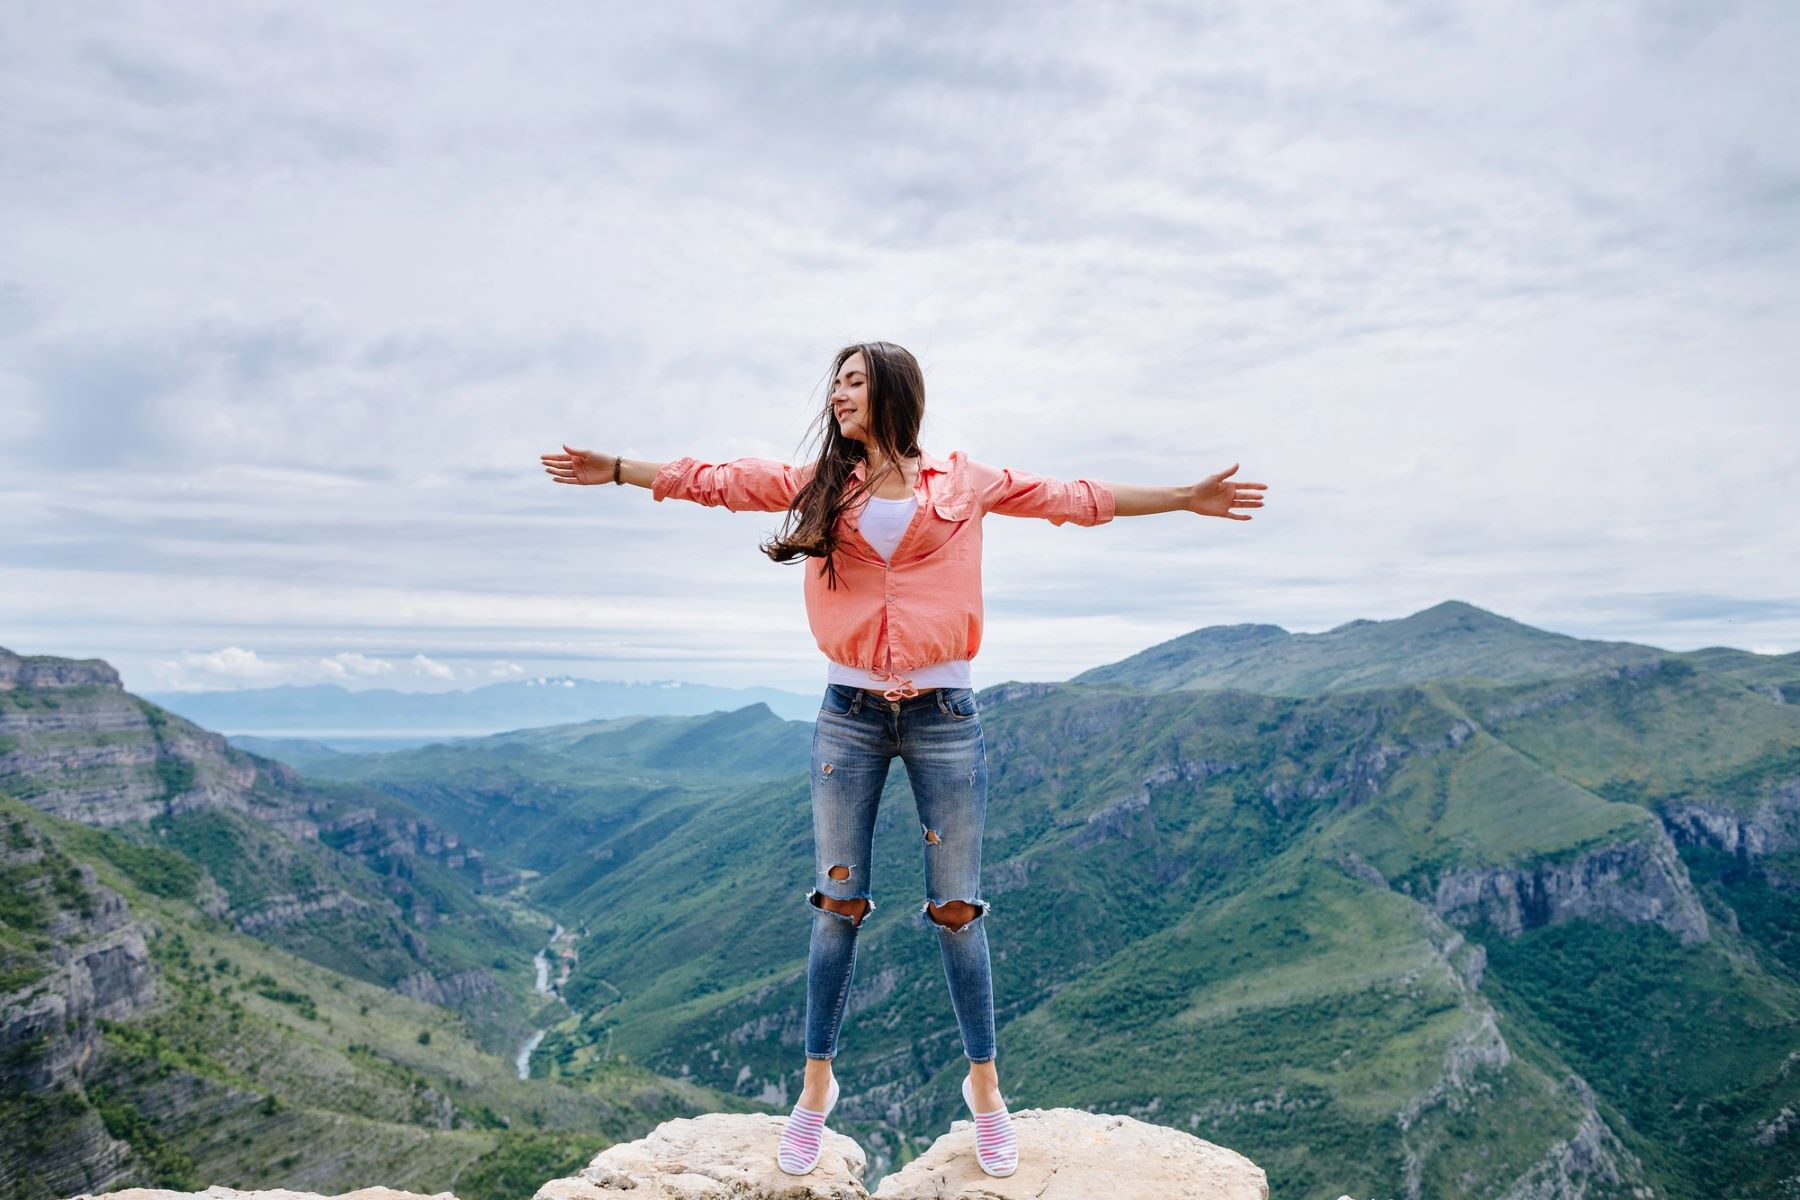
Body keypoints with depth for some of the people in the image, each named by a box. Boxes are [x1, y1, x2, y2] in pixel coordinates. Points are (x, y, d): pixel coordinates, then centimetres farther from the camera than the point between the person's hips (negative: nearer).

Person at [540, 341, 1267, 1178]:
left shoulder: (965, 483, 5)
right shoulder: (819, 483, 8)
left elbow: (1076, 499, 7)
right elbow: (716, 480, 7)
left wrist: (1185, 498, 6)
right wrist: (616, 469, 2)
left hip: (943, 715, -1)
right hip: (848, 715, 1)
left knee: (957, 908, 6)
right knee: (838, 905, 8)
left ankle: (984, 1085, 23)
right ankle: (817, 1084, 24)